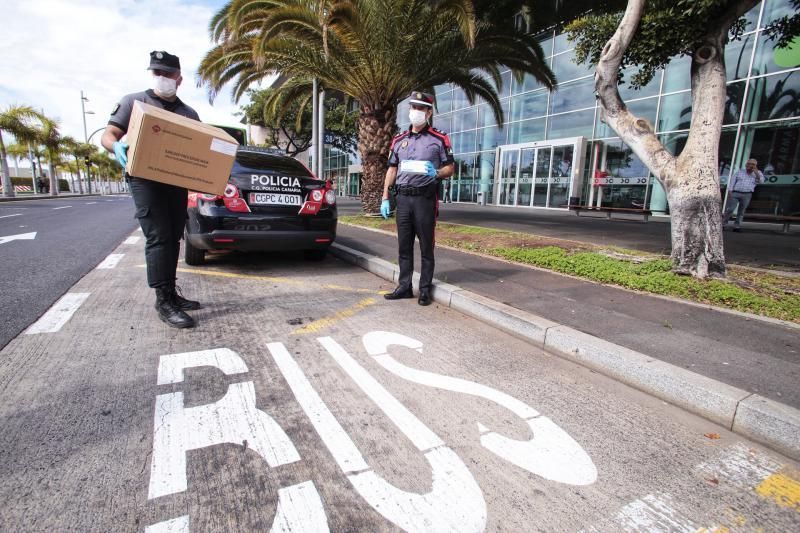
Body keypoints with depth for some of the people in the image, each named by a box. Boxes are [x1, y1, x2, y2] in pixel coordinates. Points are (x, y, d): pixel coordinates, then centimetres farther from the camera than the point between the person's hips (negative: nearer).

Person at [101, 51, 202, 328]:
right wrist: (117, 146, -22)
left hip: (178, 182, 5)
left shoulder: (190, 114, 17)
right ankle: (163, 301, -12)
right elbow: (108, 135, 2)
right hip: (145, 180, -4)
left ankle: (171, 293, 16)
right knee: (158, 238, -14)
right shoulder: (134, 101, 6)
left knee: (173, 238, 7)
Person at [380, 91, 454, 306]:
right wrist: (385, 198, 6)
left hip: (425, 198, -4)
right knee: (404, 246, 7)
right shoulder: (399, 140, 14)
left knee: (426, 247, 1)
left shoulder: (439, 139, 2)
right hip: (403, 198, 4)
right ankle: (404, 287, 16)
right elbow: (392, 169, 14)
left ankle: (425, 290, 10)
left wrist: (436, 173, -19)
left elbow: (450, 168, 4)